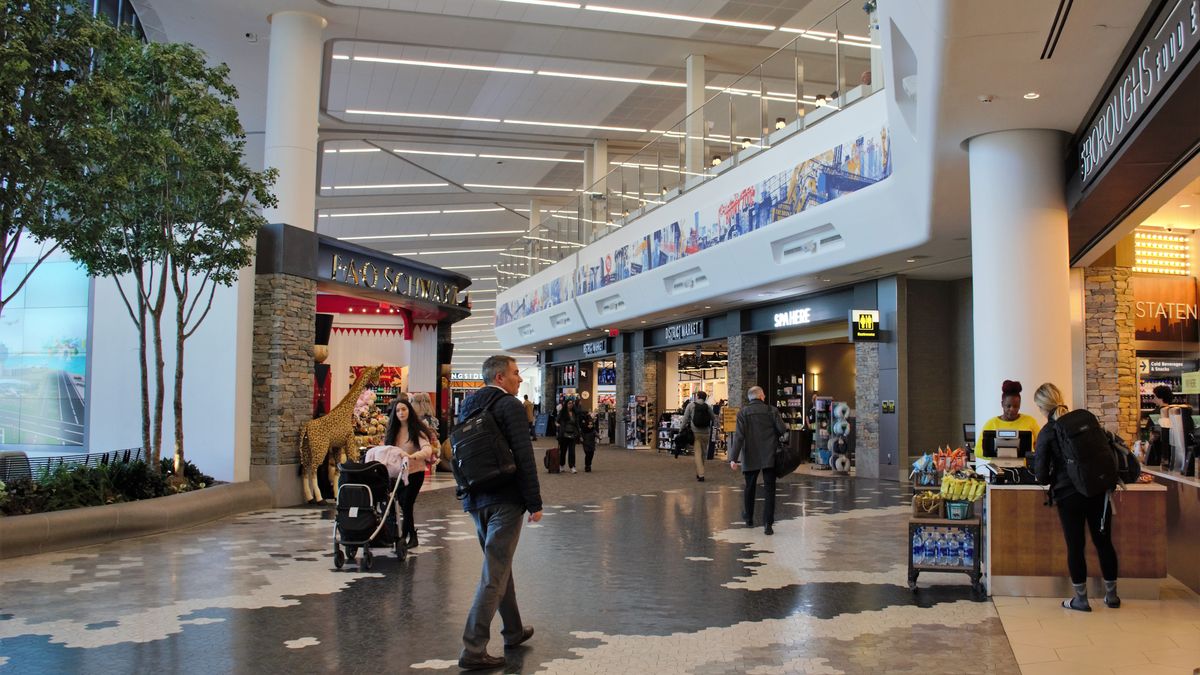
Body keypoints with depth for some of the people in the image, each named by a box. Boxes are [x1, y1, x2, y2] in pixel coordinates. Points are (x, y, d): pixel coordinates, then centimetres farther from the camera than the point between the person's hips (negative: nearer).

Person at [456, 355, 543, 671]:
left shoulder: (468, 405, 10)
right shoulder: (510, 406, -13)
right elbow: (524, 458, -17)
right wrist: (535, 503, -12)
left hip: (475, 499, 8)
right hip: (504, 499, -8)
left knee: (500, 565, 21)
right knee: (494, 574, -4)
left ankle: (513, 630, 35)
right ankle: (473, 649, -3)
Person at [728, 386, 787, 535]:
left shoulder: (742, 413, -4)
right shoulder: (772, 410, -4)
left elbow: (738, 436, -11)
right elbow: (783, 430, -8)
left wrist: (733, 458, -14)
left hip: (750, 457, 1)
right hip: (769, 456, -1)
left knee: (750, 488, 19)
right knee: (769, 489, 1)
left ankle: (749, 519, 33)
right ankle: (768, 524, -8)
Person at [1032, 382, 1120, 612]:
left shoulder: (1047, 433, -7)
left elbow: (1041, 476, -7)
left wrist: (1052, 479, 14)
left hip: (1069, 494, -4)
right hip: (1098, 489, 4)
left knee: (1075, 546, 6)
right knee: (1103, 542, 13)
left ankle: (1081, 599, 14)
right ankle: (1111, 595, 25)